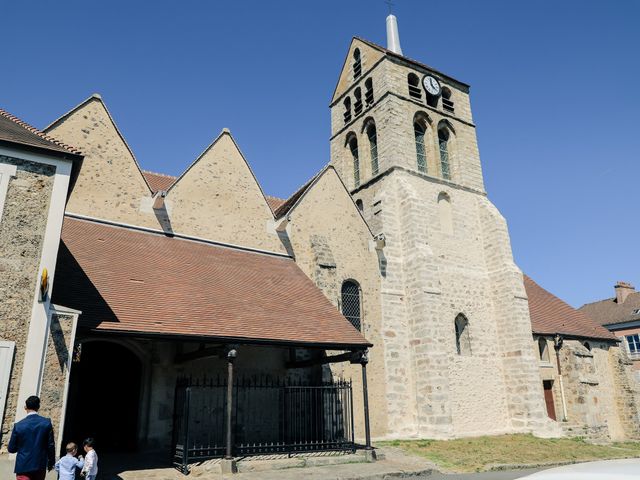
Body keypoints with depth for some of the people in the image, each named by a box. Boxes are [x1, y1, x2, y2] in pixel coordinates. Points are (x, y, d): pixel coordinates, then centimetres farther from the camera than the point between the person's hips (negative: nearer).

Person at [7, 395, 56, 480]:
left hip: (23, 467, -2)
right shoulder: (47, 423, -6)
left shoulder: (18, 425, -8)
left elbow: (11, 449, 0)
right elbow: (51, 445, -3)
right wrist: (51, 462, 11)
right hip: (40, 466, 2)